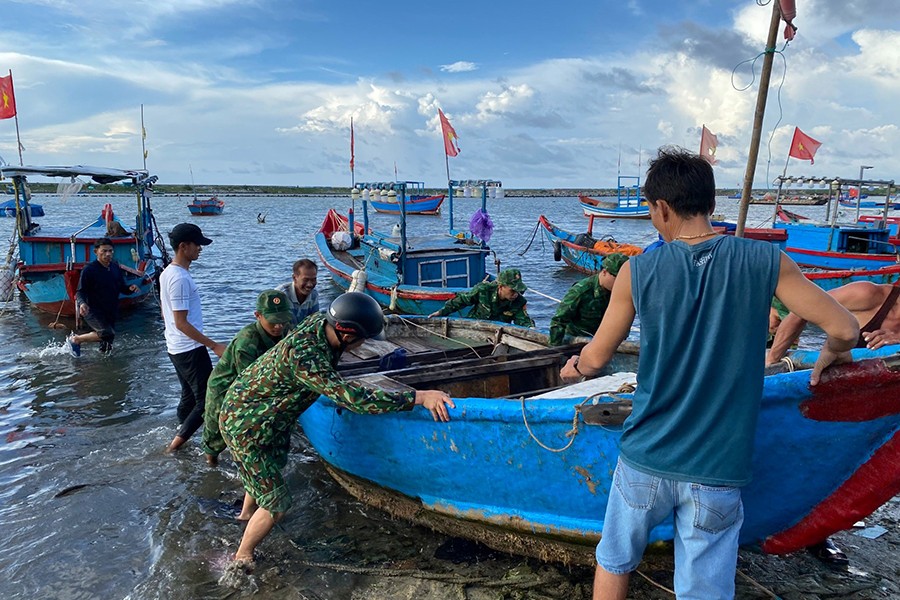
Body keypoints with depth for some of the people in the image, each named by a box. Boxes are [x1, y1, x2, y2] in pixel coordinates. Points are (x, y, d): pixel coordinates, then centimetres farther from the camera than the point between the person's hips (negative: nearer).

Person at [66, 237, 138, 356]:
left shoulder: (115, 267, 5)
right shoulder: (89, 270, -13)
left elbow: (122, 288, 12)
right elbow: (80, 291, -11)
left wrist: (130, 289, -11)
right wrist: (82, 303, -32)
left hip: (111, 312, 6)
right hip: (93, 311, -6)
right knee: (108, 333, -28)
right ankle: (75, 339, -7)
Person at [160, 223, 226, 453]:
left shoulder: (167, 273, 9)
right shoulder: (180, 279, -22)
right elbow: (181, 323, -23)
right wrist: (214, 345, -22)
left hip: (175, 348, 10)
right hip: (190, 350, -10)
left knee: (189, 397, 19)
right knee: (207, 400, -2)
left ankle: (181, 440, 28)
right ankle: (175, 445, 2)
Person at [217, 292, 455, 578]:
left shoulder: (320, 322, -14)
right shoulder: (303, 356, -40)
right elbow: (353, 398, -45)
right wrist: (418, 397, -44)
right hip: (245, 427, -9)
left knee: (277, 462, 31)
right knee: (276, 503, -3)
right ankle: (241, 561, 21)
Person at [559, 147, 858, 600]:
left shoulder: (638, 271, -9)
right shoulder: (766, 262, -7)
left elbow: (596, 359, -1)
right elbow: (844, 330, -3)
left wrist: (575, 366, 22)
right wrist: (830, 355, 20)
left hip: (645, 460, 0)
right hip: (716, 472, 1)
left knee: (613, 563, 23)